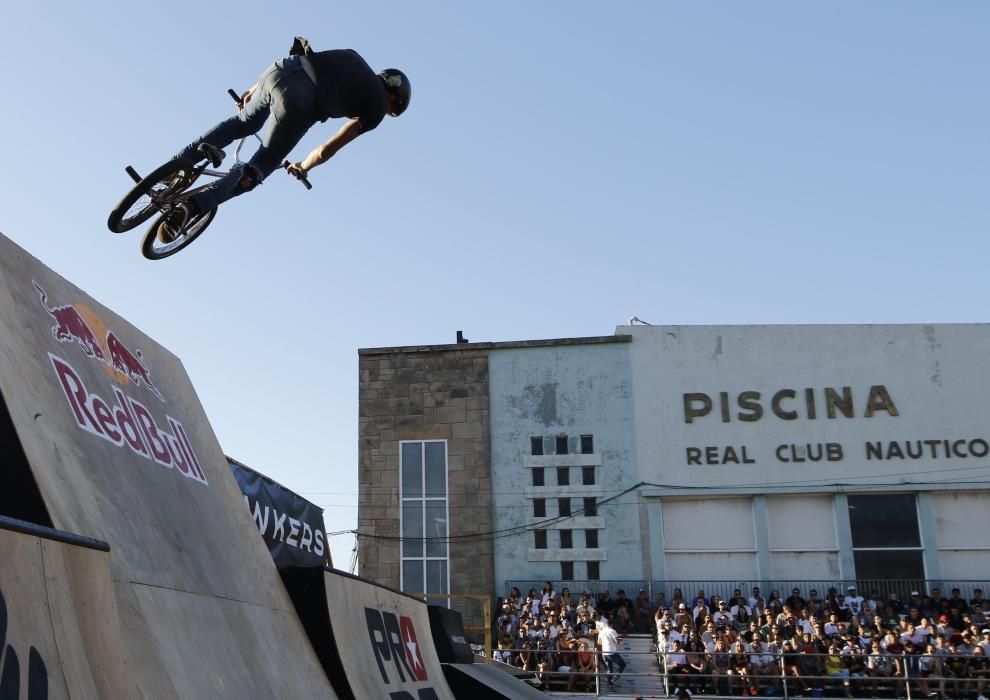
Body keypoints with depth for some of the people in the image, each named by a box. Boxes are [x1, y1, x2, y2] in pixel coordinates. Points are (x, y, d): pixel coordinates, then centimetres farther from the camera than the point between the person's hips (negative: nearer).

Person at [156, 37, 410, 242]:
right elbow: (327, 151, 8)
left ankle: (178, 163, 25)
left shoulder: (352, 57, 31)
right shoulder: (377, 107, 12)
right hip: (296, 104, -6)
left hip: (280, 69, 6)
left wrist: (256, 88, 34)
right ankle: (190, 207, -10)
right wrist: (304, 167, 27)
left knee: (243, 122, 35)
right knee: (252, 174, 8)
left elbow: (296, 58, 29)